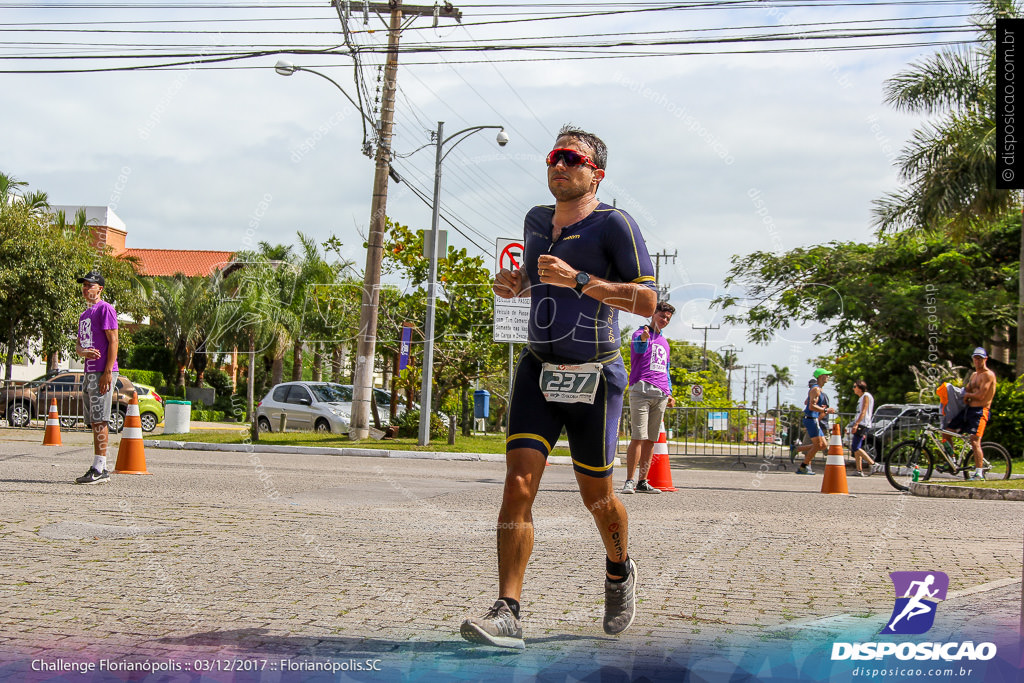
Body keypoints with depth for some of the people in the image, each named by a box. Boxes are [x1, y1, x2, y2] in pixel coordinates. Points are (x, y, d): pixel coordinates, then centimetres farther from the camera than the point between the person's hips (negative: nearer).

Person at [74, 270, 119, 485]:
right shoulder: (84, 315, 22)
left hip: (102, 372, -9)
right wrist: (83, 352, -6)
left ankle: (99, 469, -11)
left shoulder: (105, 309, -6)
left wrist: (107, 372, -19)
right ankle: (100, 469, 14)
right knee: (94, 422, 10)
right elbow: (79, 345, 20)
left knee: (99, 420, -11)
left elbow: (113, 341, -12)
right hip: (89, 372, 9)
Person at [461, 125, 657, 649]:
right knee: (518, 485, -12)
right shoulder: (536, 220, 12)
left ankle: (619, 570, 40)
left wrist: (579, 279, -24)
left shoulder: (614, 224, -8)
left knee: (596, 496, 8)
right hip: (537, 370, 4)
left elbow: (647, 301, -15)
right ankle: (507, 613, -14)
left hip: (594, 376, -4)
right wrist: (513, 283, 8)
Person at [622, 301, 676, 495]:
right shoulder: (640, 334, 4)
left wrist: (669, 393, 20)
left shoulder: (664, 342, 25)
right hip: (641, 390, -6)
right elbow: (640, 348, -20)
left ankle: (643, 482, 7)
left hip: (660, 394, 7)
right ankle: (629, 481, -13)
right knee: (638, 437, -14)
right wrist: (643, 338, -44)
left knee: (651, 439, 4)